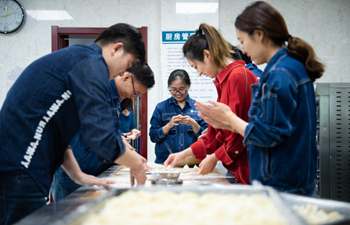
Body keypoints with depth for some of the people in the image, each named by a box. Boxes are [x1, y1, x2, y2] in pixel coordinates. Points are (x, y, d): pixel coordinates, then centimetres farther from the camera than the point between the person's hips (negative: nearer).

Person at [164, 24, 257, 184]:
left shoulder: (239, 76, -16)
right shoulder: (224, 79, 13)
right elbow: (217, 131, 16)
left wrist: (214, 158, -8)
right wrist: (185, 155, 14)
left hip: (248, 169, -8)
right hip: (235, 168, 8)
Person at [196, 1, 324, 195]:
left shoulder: (279, 73, -19)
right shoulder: (294, 66, 11)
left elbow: (268, 135, -20)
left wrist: (230, 118, -5)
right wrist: (230, 124, 9)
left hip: (279, 185, -9)